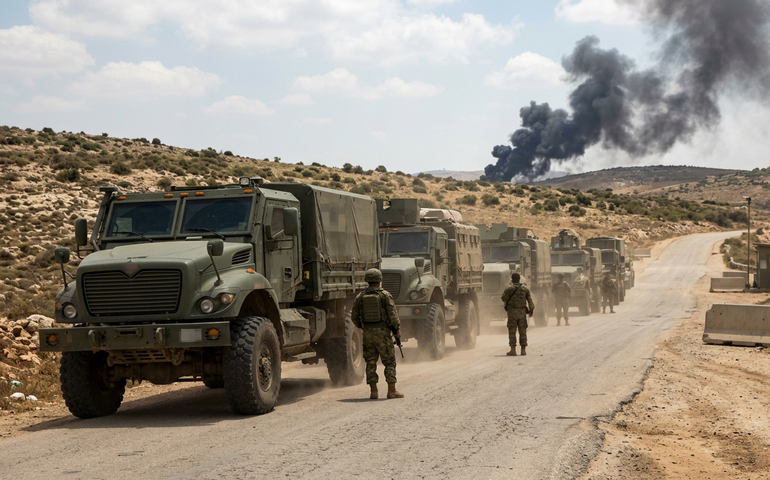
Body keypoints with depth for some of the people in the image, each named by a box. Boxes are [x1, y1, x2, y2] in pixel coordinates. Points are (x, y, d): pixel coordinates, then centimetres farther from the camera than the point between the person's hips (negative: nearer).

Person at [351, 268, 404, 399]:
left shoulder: (360, 297, 4)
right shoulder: (385, 295, -6)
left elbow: (354, 316, 8)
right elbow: (392, 314, -9)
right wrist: (397, 329, 1)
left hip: (367, 333, 3)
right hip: (382, 332, -3)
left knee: (371, 362, 8)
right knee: (389, 361, 4)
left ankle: (374, 391, 5)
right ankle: (392, 390, 2)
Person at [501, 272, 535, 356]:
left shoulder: (509, 288, -6)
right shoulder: (525, 288, 4)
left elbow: (504, 298, 1)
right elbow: (530, 300, 4)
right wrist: (531, 310, 13)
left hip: (512, 311, -3)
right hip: (522, 311, 3)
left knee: (512, 331, 1)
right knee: (522, 331, 8)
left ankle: (513, 350, -2)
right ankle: (523, 349, 8)